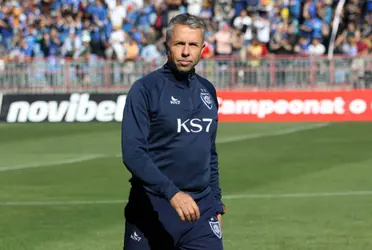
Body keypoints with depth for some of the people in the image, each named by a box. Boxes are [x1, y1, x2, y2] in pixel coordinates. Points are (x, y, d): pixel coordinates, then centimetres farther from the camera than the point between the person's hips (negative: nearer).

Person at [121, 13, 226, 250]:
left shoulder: (208, 91, 12)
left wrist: (216, 203, 17)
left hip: (200, 209, 4)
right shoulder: (145, 89, -8)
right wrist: (172, 193, -26)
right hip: (152, 209, -4)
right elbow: (132, 153, -17)